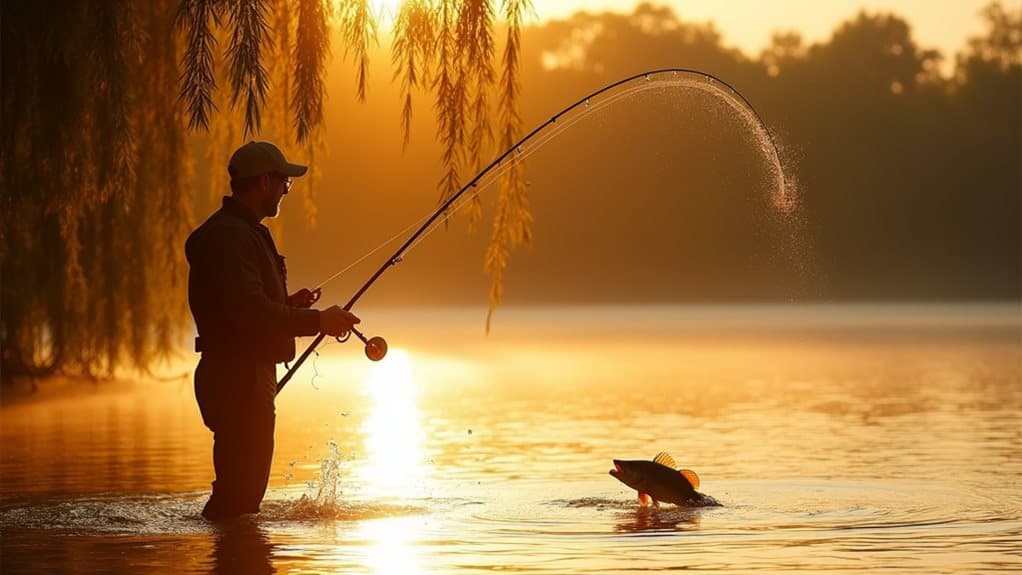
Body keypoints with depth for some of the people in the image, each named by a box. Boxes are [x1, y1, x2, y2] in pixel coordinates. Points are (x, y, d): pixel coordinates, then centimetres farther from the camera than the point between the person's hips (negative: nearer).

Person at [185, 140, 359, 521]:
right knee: (238, 496, -12)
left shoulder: (243, 232, 20)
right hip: (238, 379, -11)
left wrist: (288, 304, 13)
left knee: (241, 491, 14)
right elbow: (248, 311, -27)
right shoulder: (230, 236, -16)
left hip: (248, 378, 11)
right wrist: (317, 321, -24)